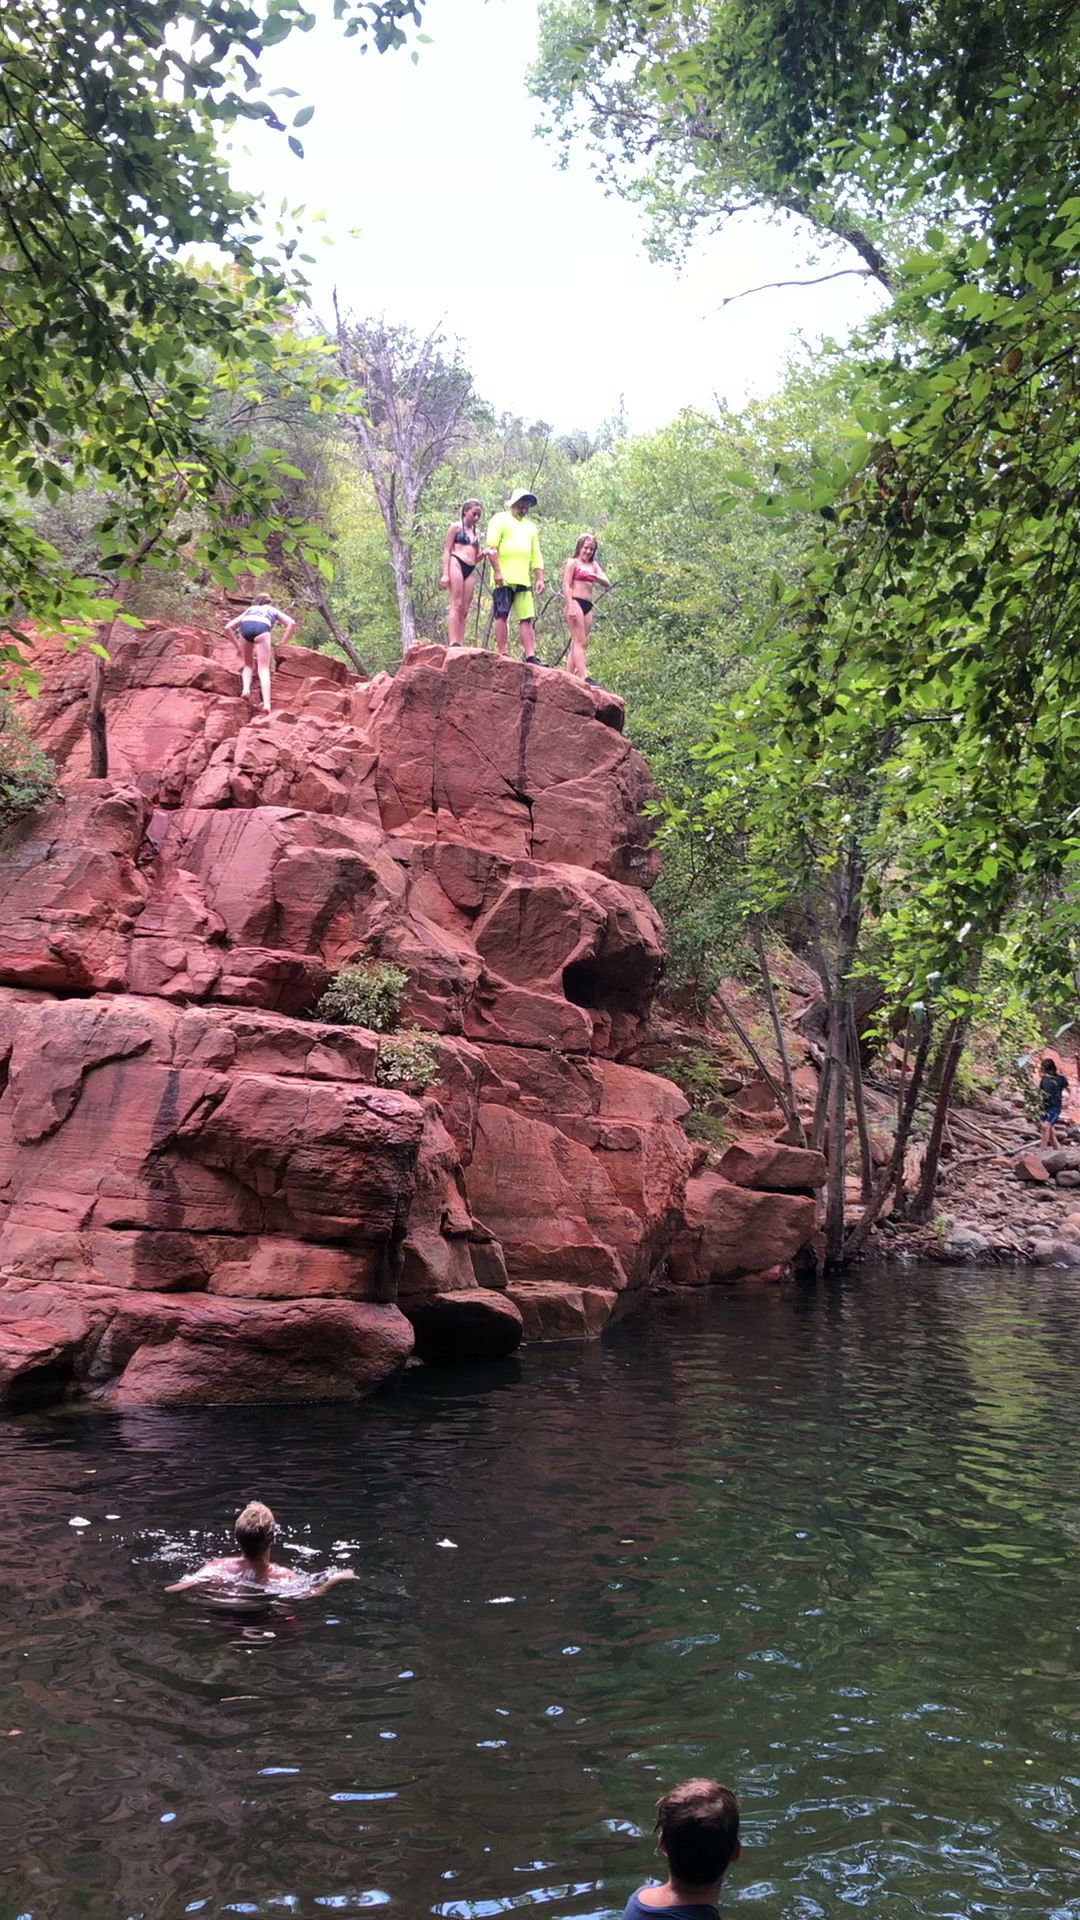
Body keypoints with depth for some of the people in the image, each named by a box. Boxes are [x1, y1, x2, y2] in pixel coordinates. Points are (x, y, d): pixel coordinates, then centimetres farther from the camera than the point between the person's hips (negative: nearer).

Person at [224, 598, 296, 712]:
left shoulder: (249, 610, 42)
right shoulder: (273, 610, 39)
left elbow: (228, 627, 33)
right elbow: (291, 623, 20)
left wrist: (237, 646, 37)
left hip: (245, 627, 2)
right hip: (261, 628, -2)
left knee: (248, 664, 23)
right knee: (264, 669, -3)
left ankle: (246, 689, -3)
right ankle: (266, 704, -20)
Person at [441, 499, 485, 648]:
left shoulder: (476, 532, 22)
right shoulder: (456, 528, 6)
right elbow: (447, 551, 0)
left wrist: (483, 554, 2)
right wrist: (445, 574, -12)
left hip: (470, 571, 6)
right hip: (456, 564, -6)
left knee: (465, 610, 0)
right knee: (456, 605, -14)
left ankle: (461, 644, -3)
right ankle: (454, 643, -20)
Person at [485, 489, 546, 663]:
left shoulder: (530, 526, 23)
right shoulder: (500, 520, 4)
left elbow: (536, 556, 22)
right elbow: (490, 546, -6)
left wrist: (540, 578, 11)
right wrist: (497, 571, -16)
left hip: (524, 580, 6)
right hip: (504, 578, -6)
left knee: (527, 618, -1)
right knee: (502, 615, -7)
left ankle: (531, 655, -5)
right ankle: (502, 654, -7)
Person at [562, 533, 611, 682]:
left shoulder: (594, 565, 21)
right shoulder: (572, 563, 3)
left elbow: (607, 583, 10)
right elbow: (566, 585, -6)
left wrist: (595, 577, -11)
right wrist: (571, 606, -17)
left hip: (588, 606, 7)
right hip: (575, 602, -7)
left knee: (577, 642, 3)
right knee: (580, 641, -15)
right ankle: (584, 676, -23)